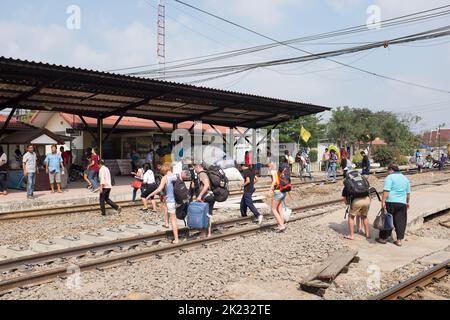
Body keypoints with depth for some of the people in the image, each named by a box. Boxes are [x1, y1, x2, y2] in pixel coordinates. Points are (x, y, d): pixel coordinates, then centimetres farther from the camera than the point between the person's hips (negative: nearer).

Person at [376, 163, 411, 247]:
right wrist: (408, 202, 30)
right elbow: (408, 192, 21)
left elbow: (386, 191, -15)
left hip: (391, 202, -5)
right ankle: (399, 240, 8)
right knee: (400, 221, 8)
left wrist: (383, 201, -15)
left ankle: (383, 238, 12)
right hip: (402, 203, 5)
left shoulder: (390, 177, -5)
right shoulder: (405, 178, 16)